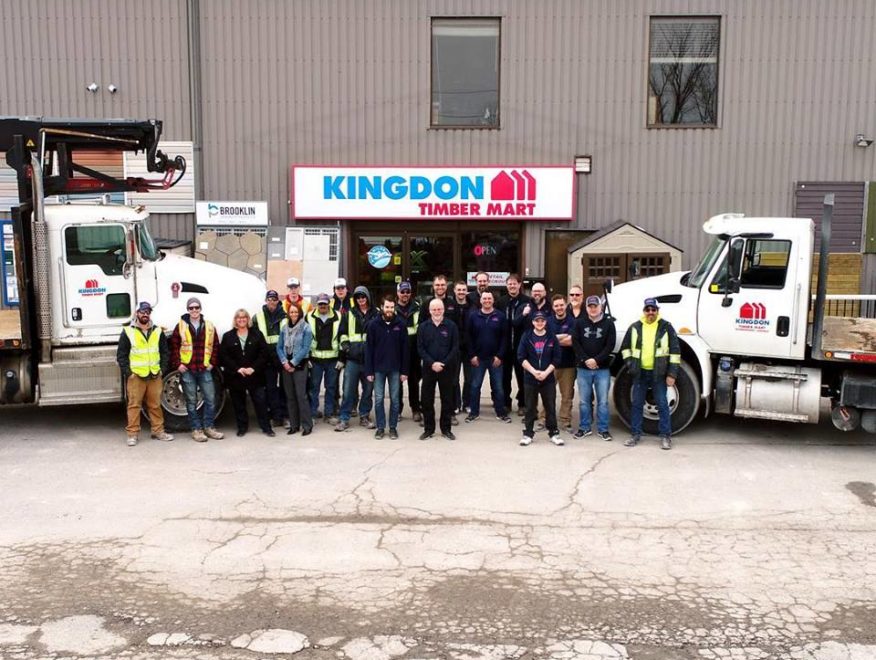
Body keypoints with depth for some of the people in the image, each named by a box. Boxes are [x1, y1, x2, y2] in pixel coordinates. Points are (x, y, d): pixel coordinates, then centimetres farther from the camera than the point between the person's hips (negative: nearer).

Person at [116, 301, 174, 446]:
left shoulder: (158, 331, 11)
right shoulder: (128, 332, 2)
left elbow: (165, 352, 14)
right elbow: (121, 355, 2)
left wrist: (162, 369, 4)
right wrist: (128, 372, -6)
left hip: (155, 375, 3)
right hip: (135, 376, -3)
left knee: (155, 404, 8)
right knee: (134, 405, 0)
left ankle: (158, 431, 16)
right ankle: (133, 434, 6)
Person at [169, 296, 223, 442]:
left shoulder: (209, 326, 7)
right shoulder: (181, 326, 2)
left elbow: (215, 346, 11)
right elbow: (174, 347, 2)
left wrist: (212, 363, 3)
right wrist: (177, 364, -5)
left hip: (205, 370, 2)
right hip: (187, 370, -2)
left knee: (210, 399, 2)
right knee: (191, 401, 4)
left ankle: (209, 427, 14)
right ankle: (196, 430, 11)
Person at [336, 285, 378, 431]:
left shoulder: (376, 314, 6)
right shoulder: (349, 314, 9)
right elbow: (343, 332, 14)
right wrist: (344, 343, -2)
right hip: (352, 358, 0)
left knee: (368, 389, 8)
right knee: (348, 390, -1)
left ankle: (364, 416, 22)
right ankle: (344, 419, 6)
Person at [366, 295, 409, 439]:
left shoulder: (400, 325, -2)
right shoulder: (373, 325, -2)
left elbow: (405, 349, -1)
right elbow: (369, 349, -1)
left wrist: (404, 371, -4)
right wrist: (369, 371, -5)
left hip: (395, 369, 0)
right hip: (378, 368, 0)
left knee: (395, 399, 7)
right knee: (378, 399, 5)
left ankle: (393, 427, 17)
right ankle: (380, 427, 16)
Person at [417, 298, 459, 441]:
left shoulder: (451, 326, -1)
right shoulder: (423, 327, 3)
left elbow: (455, 347, -3)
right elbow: (420, 348, -1)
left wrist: (443, 363, -13)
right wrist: (432, 363, -13)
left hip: (446, 368, -1)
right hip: (428, 368, 1)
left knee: (447, 399, 5)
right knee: (427, 399, 4)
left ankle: (446, 429, 16)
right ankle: (428, 429, 15)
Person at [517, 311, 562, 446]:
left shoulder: (552, 338, 2)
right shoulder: (526, 337, 0)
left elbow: (556, 359, -1)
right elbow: (521, 357, -4)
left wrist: (546, 372, -12)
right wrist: (534, 371, -14)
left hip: (548, 379, 0)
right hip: (530, 378, 0)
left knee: (550, 407, 5)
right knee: (530, 408, 6)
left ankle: (554, 433, 16)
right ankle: (528, 434, 14)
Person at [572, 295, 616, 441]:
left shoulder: (608, 323, 2)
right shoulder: (580, 323, 6)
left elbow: (610, 345, -4)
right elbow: (575, 343, 0)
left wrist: (596, 360, -13)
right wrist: (585, 360, -11)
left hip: (602, 369, -1)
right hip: (583, 368, 1)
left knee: (603, 401, 3)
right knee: (584, 400, 7)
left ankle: (603, 429, 12)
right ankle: (585, 427, 18)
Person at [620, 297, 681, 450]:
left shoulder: (666, 327, -1)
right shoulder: (635, 327, 6)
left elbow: (675, 351, -2)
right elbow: (625, 347, 19)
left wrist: (672, 374, -7)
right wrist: (629, 363, 5)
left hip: (658, 373, -3)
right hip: (640, 373, 3)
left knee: (662, 404, 1)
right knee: (637, 404, 7)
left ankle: (665, 436, 10)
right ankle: (635, 434, 17)